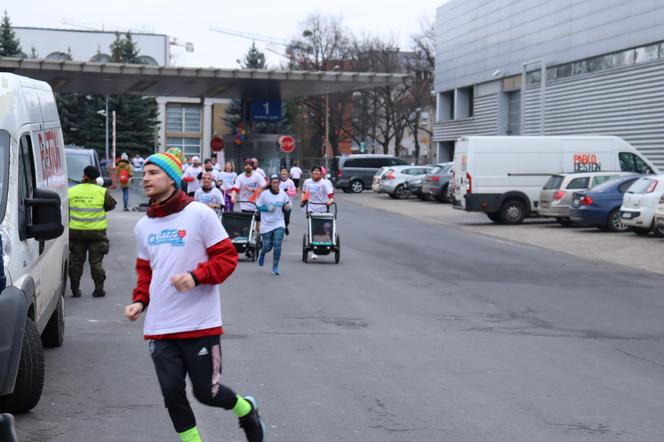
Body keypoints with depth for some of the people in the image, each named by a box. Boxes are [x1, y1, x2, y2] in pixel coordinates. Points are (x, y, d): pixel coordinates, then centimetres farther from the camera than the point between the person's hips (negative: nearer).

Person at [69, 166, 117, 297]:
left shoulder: (71, 192, -1)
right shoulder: (102, 192, -8)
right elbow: (111, 205, 4)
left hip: (75, 231, 2)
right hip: (96, 232, -1)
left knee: (76, 261, 10)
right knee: (96, 262, 6)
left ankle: (75, 289, 12)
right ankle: (98, 289, 7)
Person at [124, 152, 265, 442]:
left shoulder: (199, 213, -5)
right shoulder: (143, 226, 11)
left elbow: (227, 257, -6)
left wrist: (196, 276, -21)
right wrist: (140, 301, 5)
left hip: (200, 324, -5)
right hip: (160, 329, 5)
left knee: (206, 392, 0)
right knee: (172, 393, -1)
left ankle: (246, 410, 32)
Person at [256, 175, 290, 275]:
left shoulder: (283, 194, 1)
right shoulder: (265, 194, -6)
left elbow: (286, 208, 12)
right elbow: (258, 207, -2)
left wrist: (287, 207, -11)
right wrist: (267, 208, -18)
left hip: (279, 224, 1)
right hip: (266, 224, -1)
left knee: (277, 245, -12)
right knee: (267, 247, 3)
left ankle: (275, 267, 0)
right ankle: (262, 254, 41)